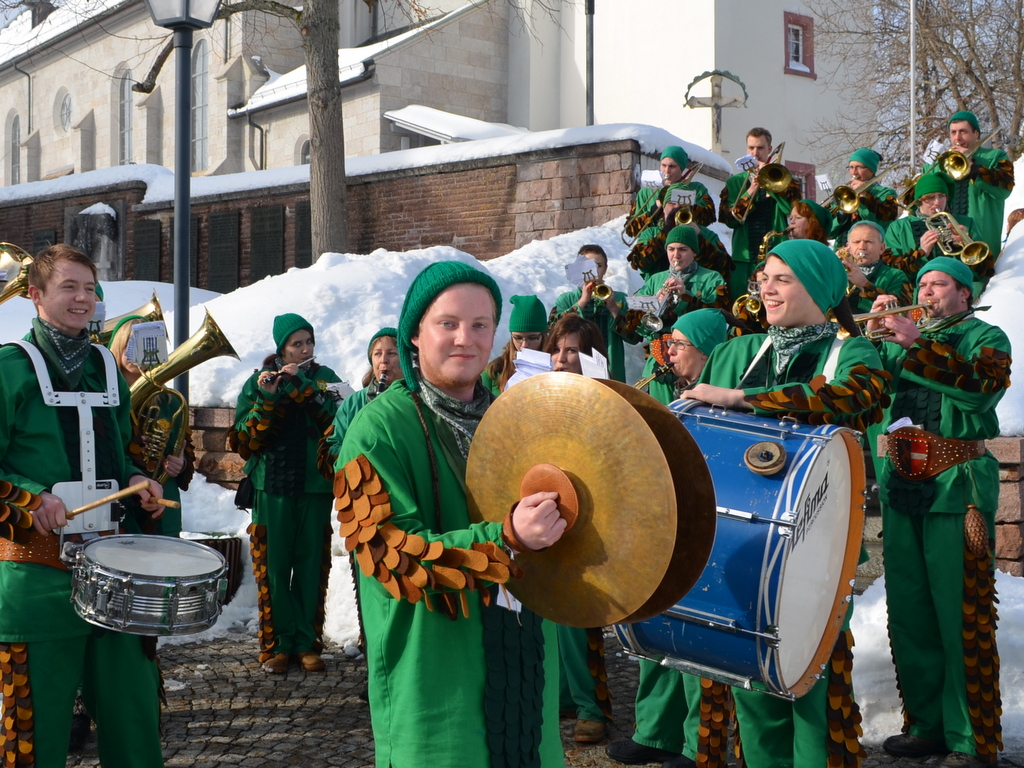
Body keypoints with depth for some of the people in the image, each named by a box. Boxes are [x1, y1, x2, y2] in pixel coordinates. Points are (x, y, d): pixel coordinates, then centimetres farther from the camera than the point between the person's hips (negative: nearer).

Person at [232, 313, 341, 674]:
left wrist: (300, 386, -16)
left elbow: (338, 421, -10)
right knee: (274, 566, 0)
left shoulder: (325, 378, 8)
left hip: (315, 487, 1)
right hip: (273, 486, -1)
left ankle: (308, 641, 12)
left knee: (311, 566, 4)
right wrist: (268, 398, -17)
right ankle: (277, 643, 9)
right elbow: (246, 438, -4)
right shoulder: (259, 381, 5)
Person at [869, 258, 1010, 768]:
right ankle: (926, 724, 21)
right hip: (902, 486, 6)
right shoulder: (902, 337, 18)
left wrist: (917, 344, -23)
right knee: (909, 613, 9)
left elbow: (983, 388, -19)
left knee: (962, 616, -6)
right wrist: (870, 335, -8)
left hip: (956, 489, -6)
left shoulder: (984, 337, 2)